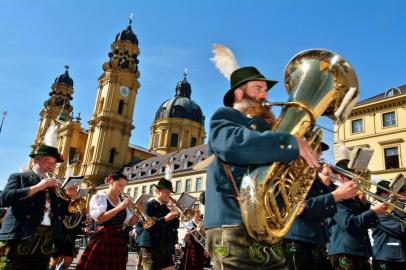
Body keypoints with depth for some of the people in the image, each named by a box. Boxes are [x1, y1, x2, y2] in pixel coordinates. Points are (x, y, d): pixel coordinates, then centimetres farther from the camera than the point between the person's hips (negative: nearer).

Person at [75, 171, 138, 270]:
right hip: (102, 241, -4)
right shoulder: (99, 197, -2)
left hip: (119, 243, 5)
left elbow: (130, 222, 9)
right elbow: (100, 218, -18)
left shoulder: (123, 200, 11)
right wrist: (120, 207, -21)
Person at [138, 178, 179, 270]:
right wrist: (165, 218, -21)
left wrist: (173, 212, -4)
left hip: (166, 248, 6)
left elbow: (176, 226, 10)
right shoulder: (149, 204, -4)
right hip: (151, 246, -6)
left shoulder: (166, 206, 15)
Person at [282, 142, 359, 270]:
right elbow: (300, 207, -20)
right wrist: (337, 195, -22)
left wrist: (327, 184, -1)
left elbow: (330, 212, 11)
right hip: (299, 245, -7)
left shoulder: (317, 178, 16)